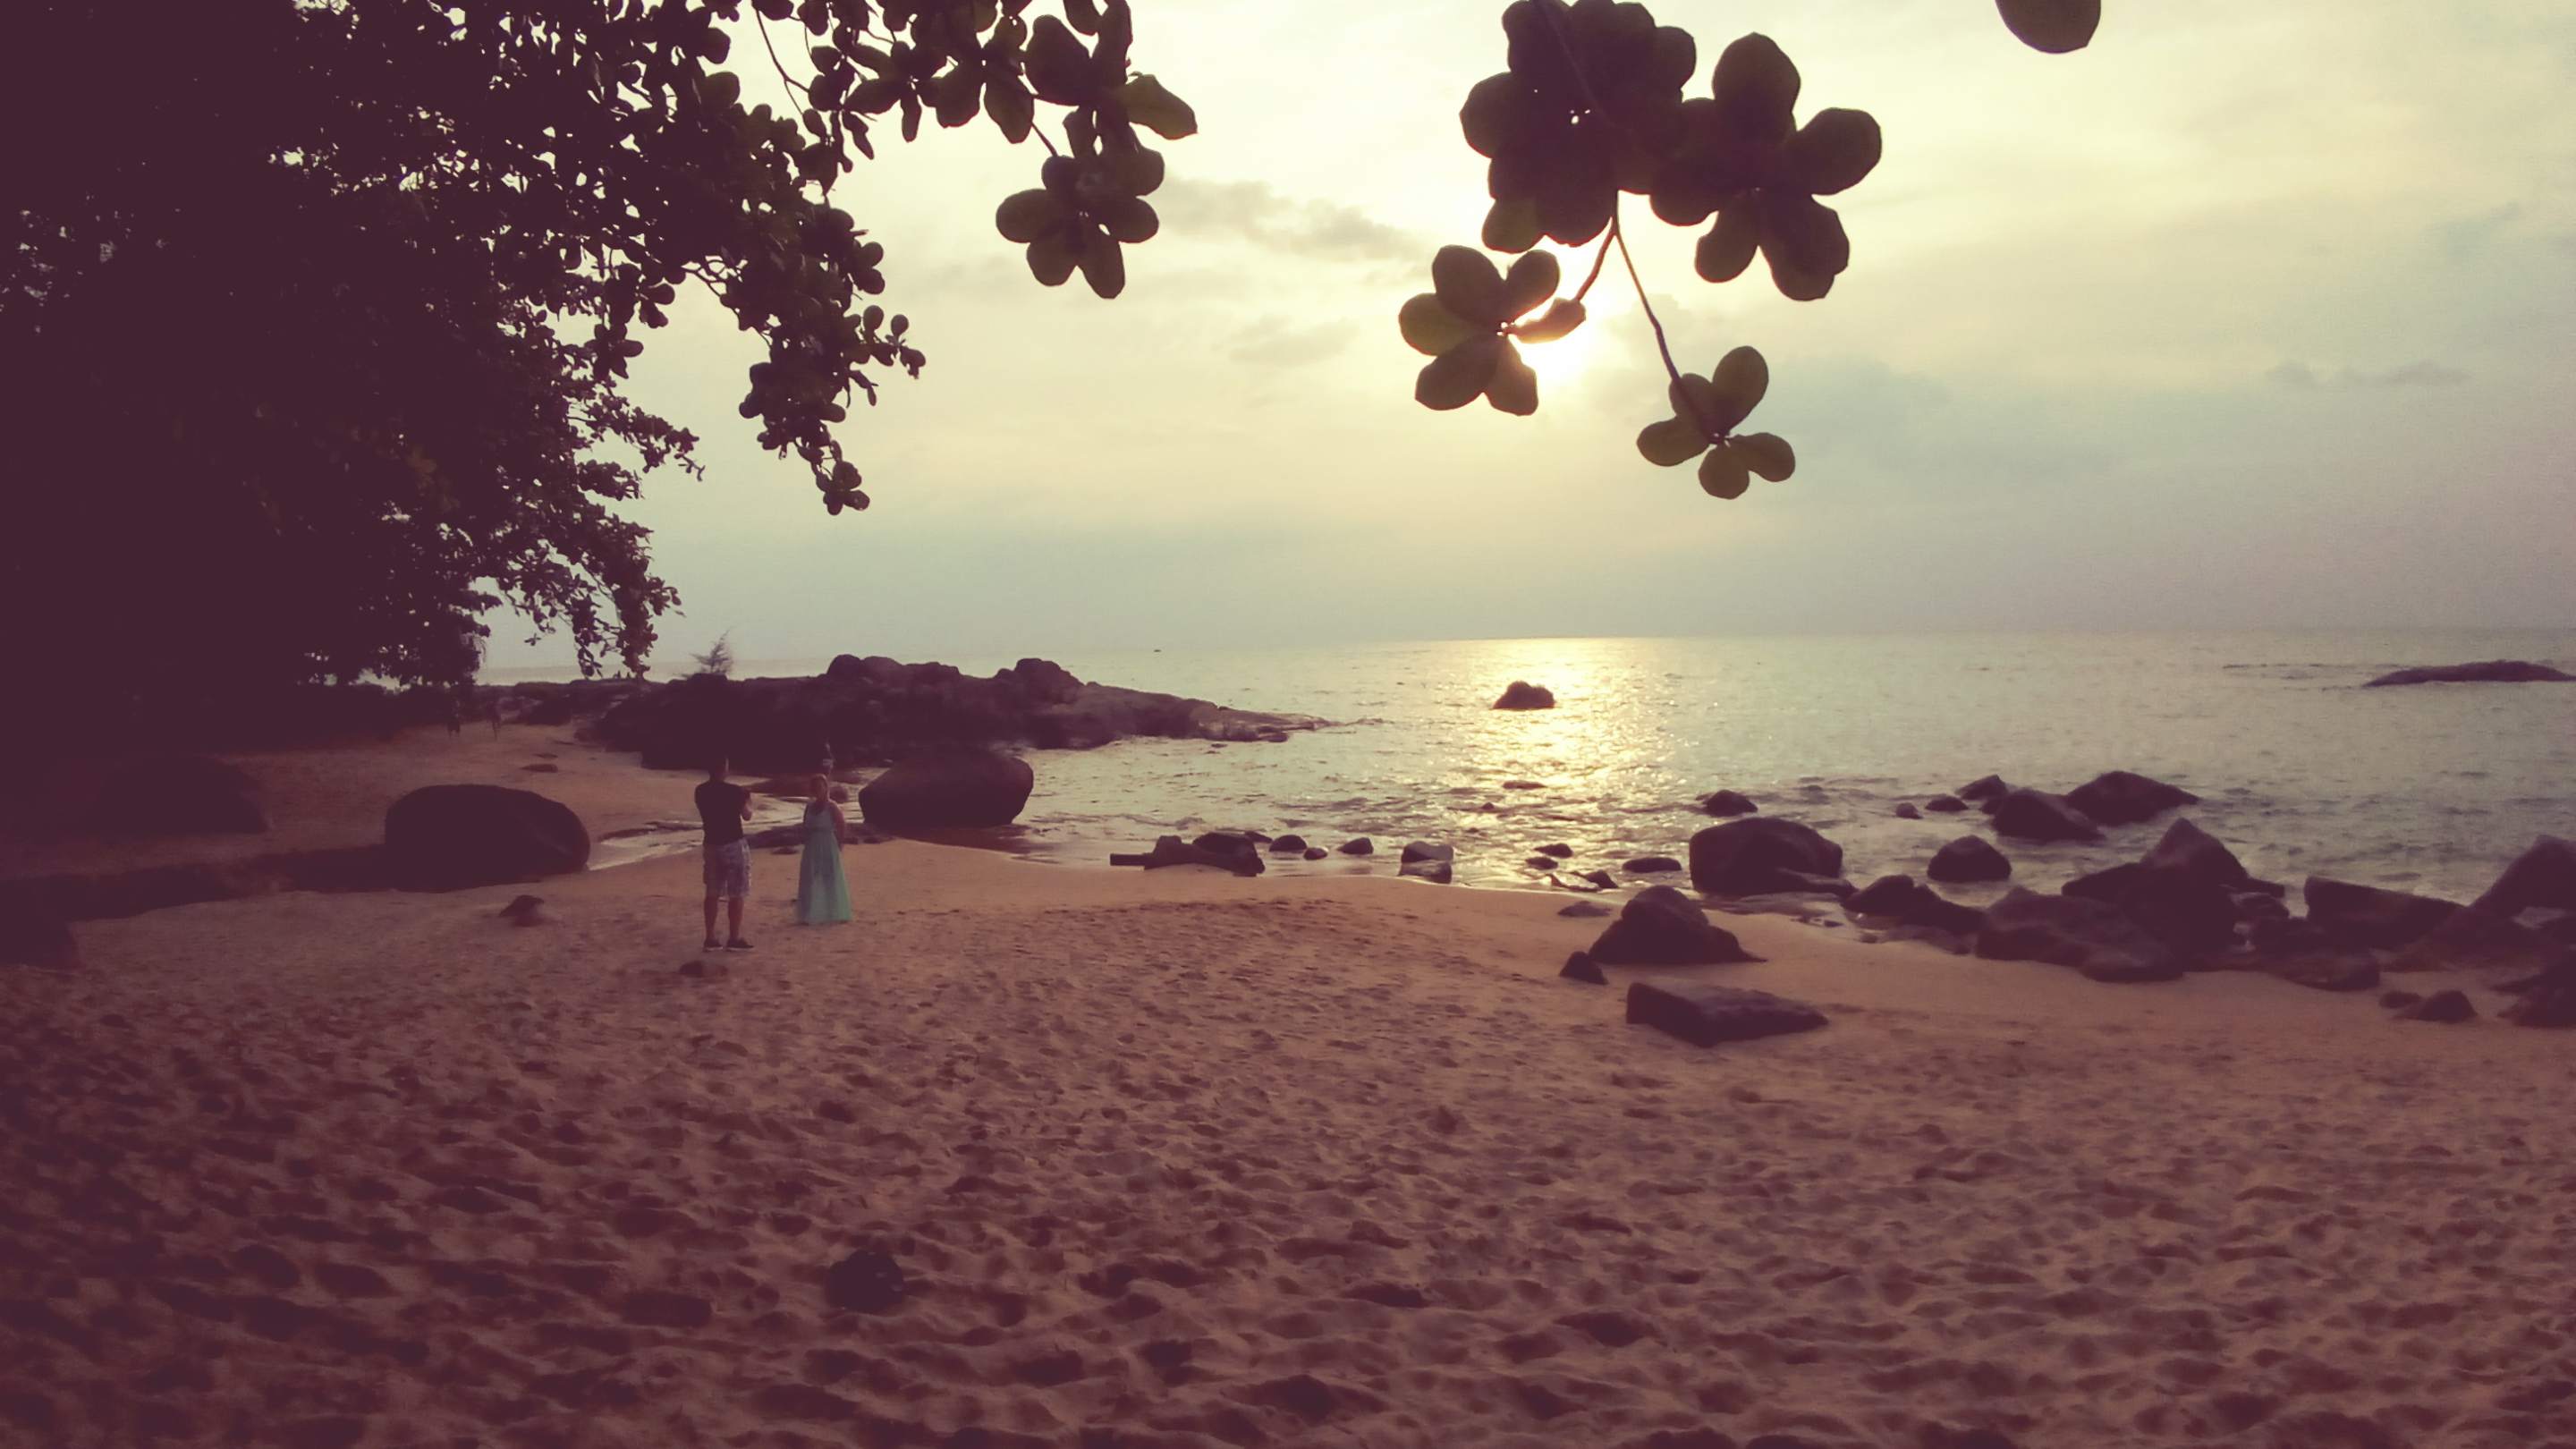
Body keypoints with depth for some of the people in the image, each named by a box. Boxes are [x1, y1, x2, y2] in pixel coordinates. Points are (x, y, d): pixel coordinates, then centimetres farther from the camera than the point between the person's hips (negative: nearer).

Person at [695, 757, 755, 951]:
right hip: (733, 845, -6)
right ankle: (734, 939, 4)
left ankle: (710, 938, 13)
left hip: (712, 844, 6)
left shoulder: (701, 792, 2)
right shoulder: (733, 791, -15)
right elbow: (747, 815, -3)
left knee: (712, 893, 12)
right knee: (736, 894, 2)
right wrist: (747, 799, 18)